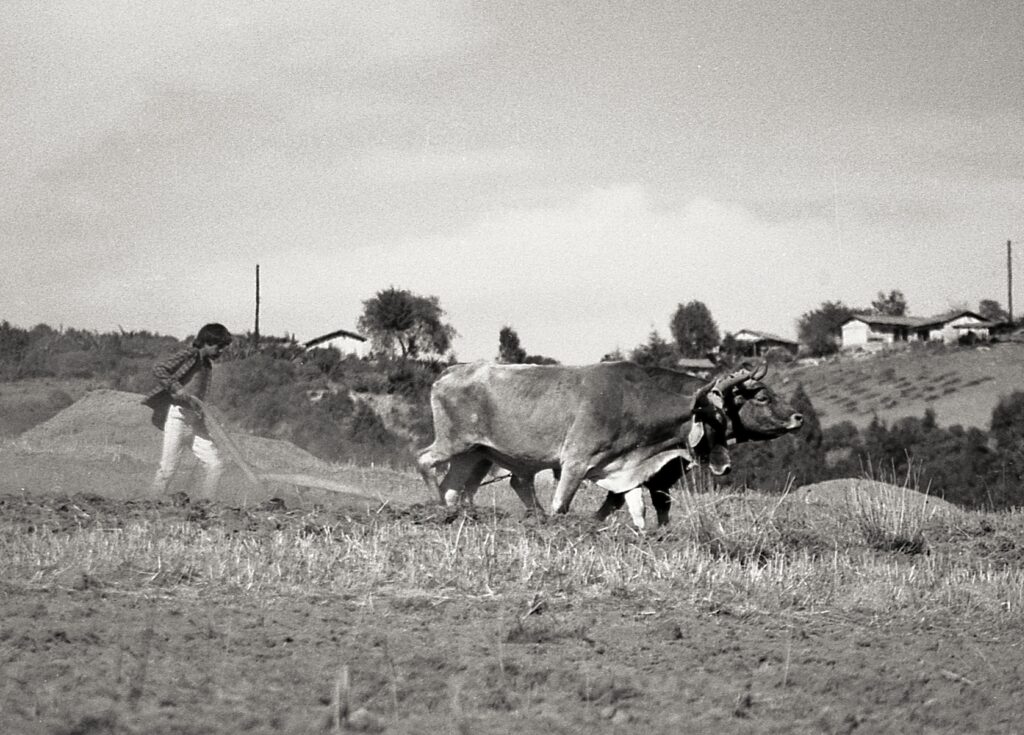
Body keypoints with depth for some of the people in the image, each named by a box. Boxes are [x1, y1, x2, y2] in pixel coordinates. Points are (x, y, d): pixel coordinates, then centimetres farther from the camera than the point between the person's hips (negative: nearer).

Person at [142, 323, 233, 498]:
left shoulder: (207, 364, 16)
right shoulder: (189, 355, -7)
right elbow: (158, 369, -17)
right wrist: (179, 391, -21)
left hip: (195, 421, 8)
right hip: (177, 416, -8)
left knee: (215, 466, -1)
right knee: (168, 468, -5)